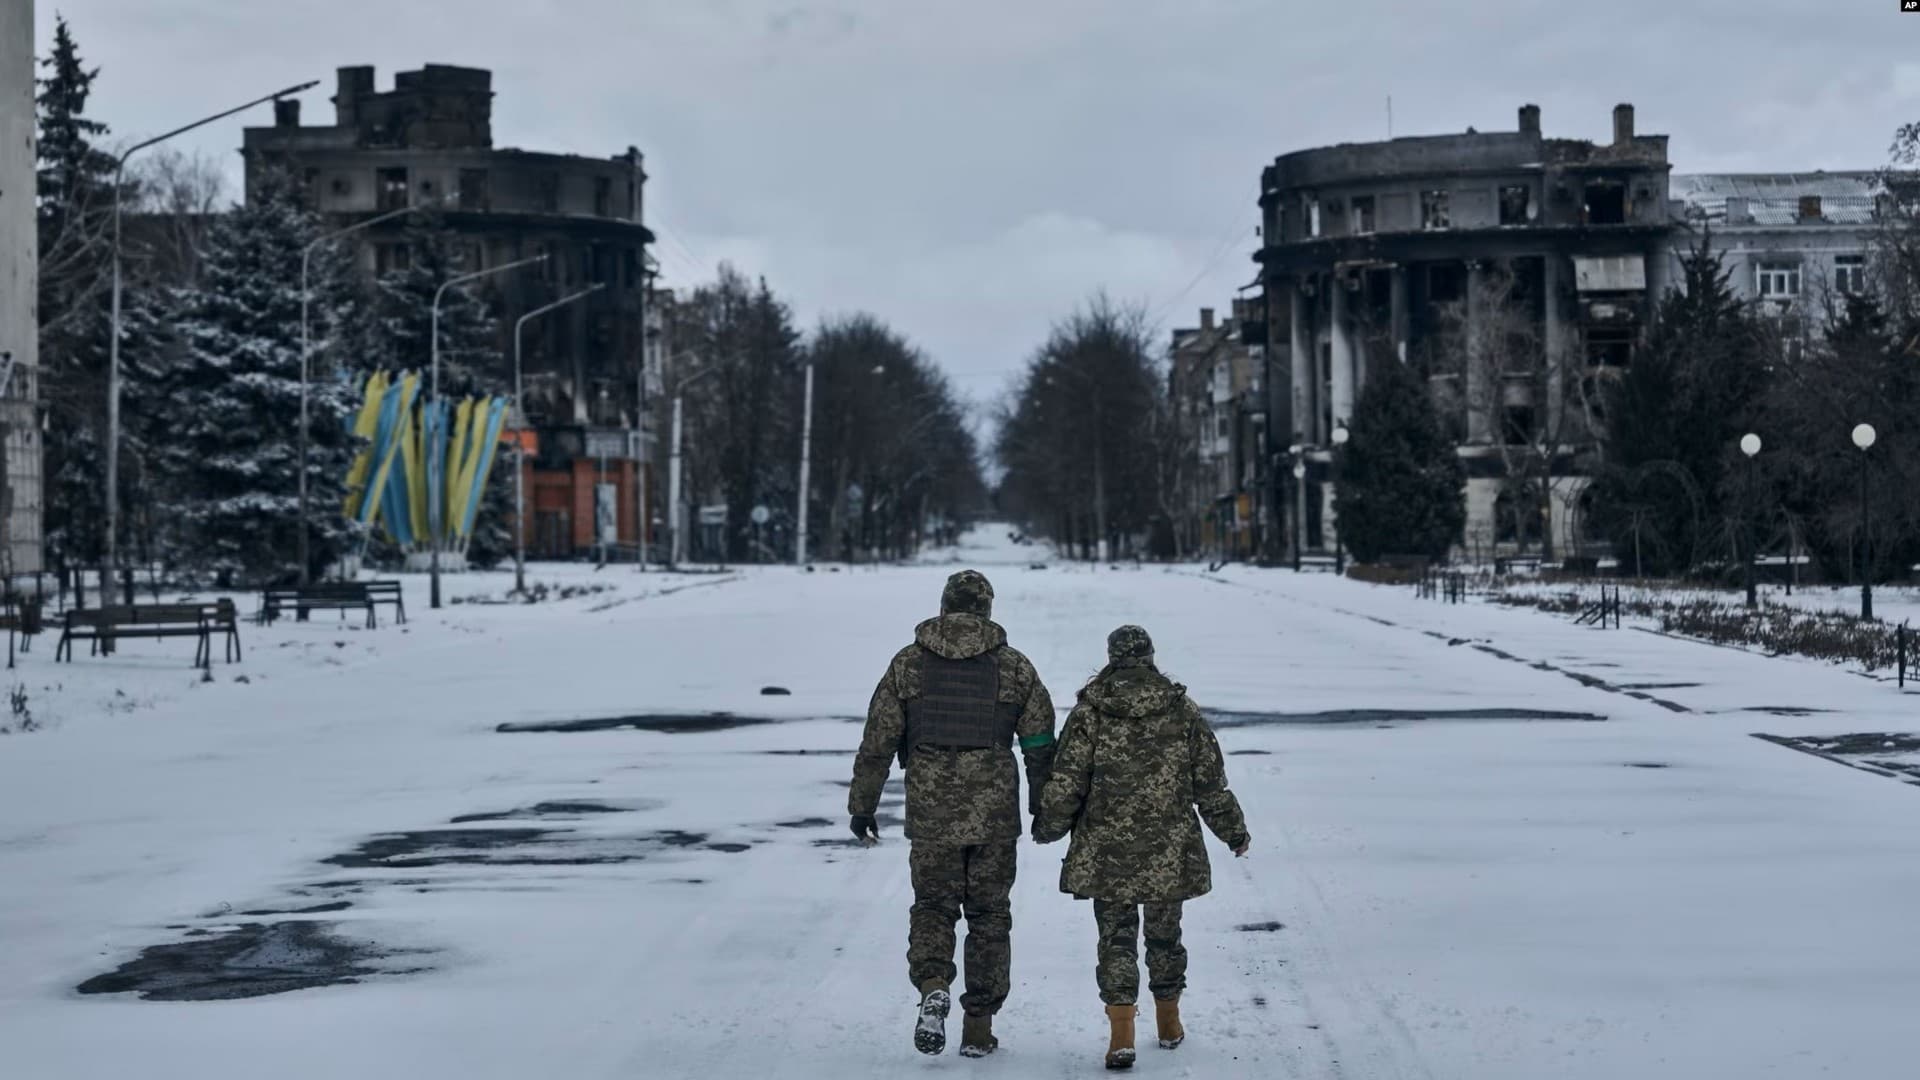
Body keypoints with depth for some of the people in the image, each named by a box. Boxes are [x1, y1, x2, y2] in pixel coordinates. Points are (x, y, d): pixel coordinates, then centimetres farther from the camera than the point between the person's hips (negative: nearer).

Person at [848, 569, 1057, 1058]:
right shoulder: (1014, 666, 2)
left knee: (932, 905, 12)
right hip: (995, 816, 0)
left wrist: (862, 805, 9)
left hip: (930, 814, 0)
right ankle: (979, 1027, 12)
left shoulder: (908, 663, 2)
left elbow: (877, 742, 2)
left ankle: (933, 988, -16)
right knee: (989, 915, 11)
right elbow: (1041, 746, 3)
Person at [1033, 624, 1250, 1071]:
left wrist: (1048, 826, 11)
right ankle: (1169, 1022, 33)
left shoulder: (1090, 710, -5)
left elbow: (1067, 781, -6)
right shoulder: (1182, 710, 0)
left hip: (1106, 853, -2)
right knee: (1164, 934, 18)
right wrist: (1234, 832, 18)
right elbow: (1211, 782, 5)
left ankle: (1122, 1034, -9)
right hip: (1169, 852, 2)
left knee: (1116, 938, 3)